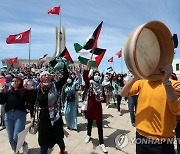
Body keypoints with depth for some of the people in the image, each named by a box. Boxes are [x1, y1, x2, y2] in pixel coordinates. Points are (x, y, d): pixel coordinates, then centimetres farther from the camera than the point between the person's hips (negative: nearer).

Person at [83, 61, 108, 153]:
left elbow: (102, 96, 13)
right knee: (90, 122, 17)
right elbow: (85, 75, -23)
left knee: (99, 125, 4)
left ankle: (101, 143, 15)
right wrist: (88, 64, -29)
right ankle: (88, 135, 45)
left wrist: (102, 98, -10)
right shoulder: (89, 83, -5)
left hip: (98, 107, 2)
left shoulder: (100, 86, 5)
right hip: (90, 106, -1)